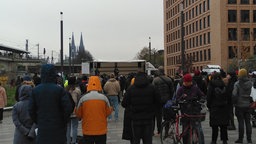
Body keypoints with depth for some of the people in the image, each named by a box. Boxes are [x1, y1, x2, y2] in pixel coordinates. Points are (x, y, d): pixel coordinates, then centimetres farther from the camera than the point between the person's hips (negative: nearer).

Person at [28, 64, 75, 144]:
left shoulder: (35, 90, 0)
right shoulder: (60, 90, -10)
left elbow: (31, 110, 1)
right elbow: (68, 108, -14)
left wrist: (38, 122, 12)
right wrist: (64, 122, 2)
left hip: (42, 129, 3)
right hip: (57, 128, -2)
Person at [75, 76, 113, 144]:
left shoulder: (83, 98, -10)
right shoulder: (104, 98, -9)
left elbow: (78, 114, -1)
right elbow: (108, 112, -1)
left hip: (87, 130, 0)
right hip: (101, 130, 0)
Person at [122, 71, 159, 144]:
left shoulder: (131, 89, -5)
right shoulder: (151, 87, -2)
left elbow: (124, 104, -5)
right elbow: (157, 101, 1)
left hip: (135, 119, -1)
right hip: (148, 119, 1)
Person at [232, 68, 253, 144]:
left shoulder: (237, 84, -12)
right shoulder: (250, 83, 3)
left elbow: (234, 94, -14)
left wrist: (235, 102, -3)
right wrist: (251, 101, 9)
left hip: (239, 105, -4)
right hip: (247, 105, 4)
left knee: (241, 122, 1)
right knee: (248, 122, 9)